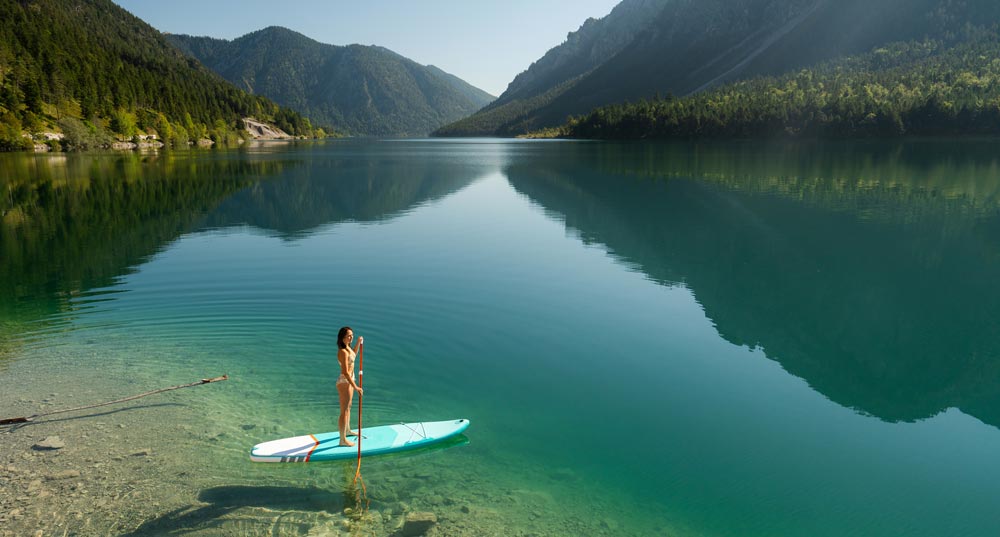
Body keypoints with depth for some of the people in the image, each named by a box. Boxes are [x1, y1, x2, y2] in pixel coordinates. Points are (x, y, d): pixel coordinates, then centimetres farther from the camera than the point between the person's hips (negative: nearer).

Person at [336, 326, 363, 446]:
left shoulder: (347, 347, 2)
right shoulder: (343, 352, -26)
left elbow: (353, 355, 27)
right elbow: (345, 372, -28)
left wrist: (358, 343, 13)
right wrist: (356, 387, -28)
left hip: (349, 380, 10)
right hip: (344, 382, -10)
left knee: (348, 407, 25)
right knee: (344, 411, 0)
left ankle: (347, 431, 44)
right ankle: (343, 440, 9)